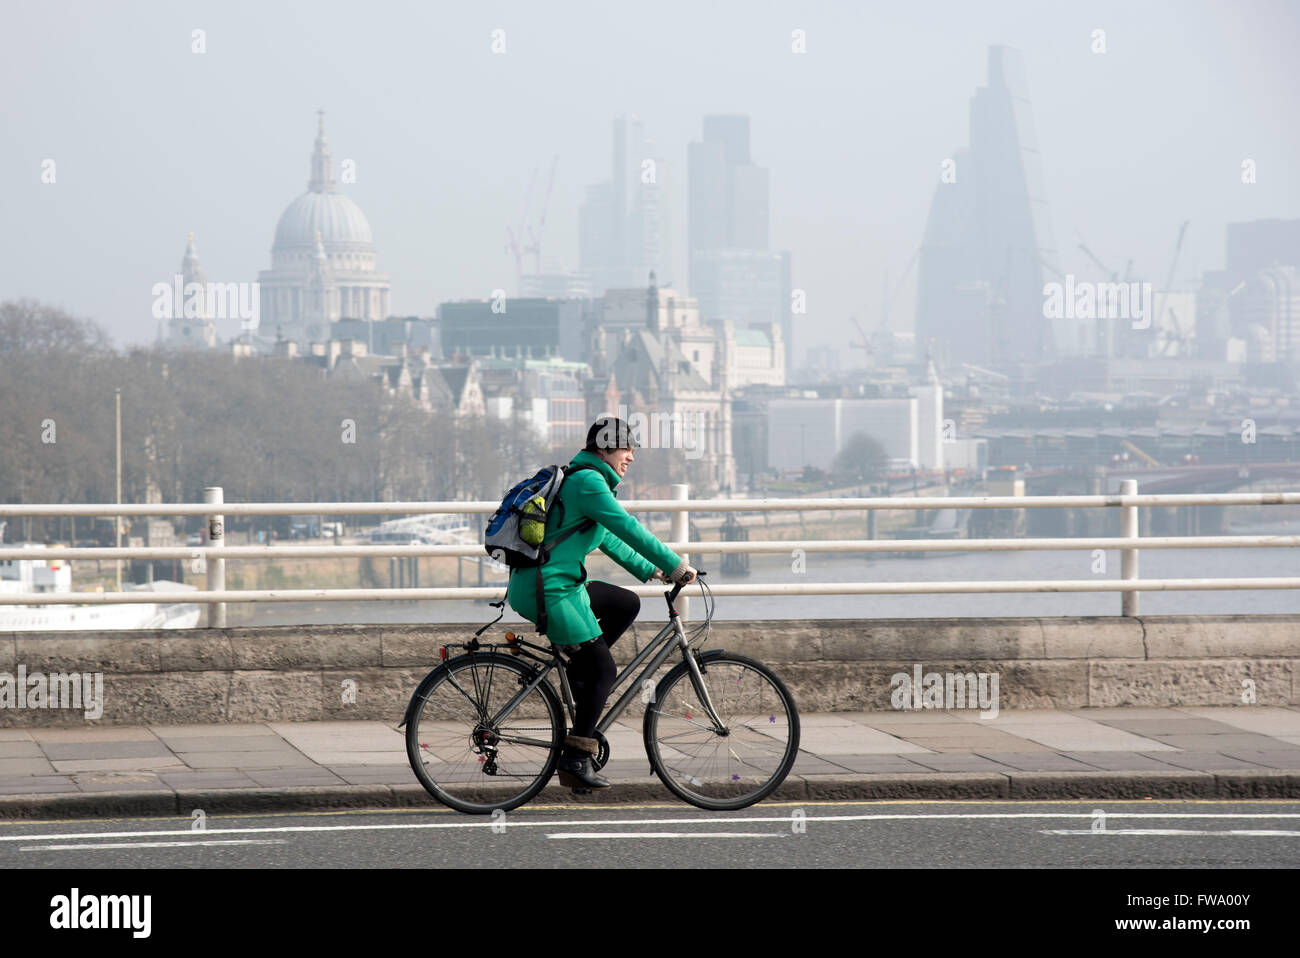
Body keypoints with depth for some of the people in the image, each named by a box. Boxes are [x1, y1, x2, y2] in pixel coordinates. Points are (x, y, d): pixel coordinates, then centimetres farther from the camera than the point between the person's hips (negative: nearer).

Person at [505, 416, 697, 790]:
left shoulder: (578, 479, 19)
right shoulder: (588, 482, -13)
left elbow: (608, 538, 27)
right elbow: (628, 529, -17)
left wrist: (650, 570, 26)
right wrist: (676, 566, -12)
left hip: (549, 584, 10)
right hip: (550, 593, -10)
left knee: (627, 604, 19)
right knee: (603, 670, -5)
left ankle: (575, 666, 14)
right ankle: (575, 762, -6)